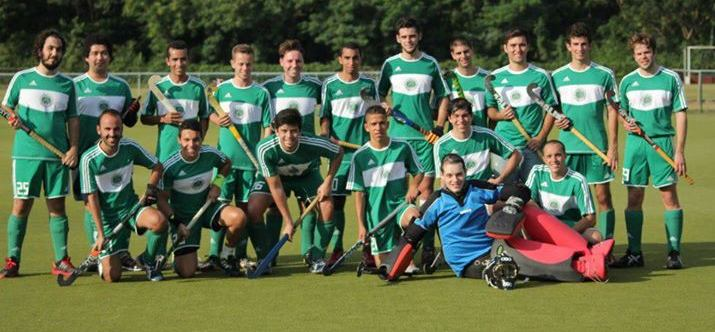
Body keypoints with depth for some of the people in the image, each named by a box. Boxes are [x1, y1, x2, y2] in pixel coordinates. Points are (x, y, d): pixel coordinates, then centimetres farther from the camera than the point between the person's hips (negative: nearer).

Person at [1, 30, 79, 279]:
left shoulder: (67, 84, 9)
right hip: (26, 153, -2)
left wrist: (74, 147, -1)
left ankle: (61, 261, 10)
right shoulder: (22, 78, 4)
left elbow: (72, 119, 12)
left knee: (57, 207, 4)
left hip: (57, 156, 2)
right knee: (20, 207, -1)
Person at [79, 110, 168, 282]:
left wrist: (150, 189, -8)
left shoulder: (130, 147, -6)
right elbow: (92, 198, -11)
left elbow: (157, 167, 9)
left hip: (132, 206, 3)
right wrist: (101, 234, -15)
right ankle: (102, 258, 27)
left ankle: (149, 260, -2)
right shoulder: (89, 159, -15)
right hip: (107, 216, -2)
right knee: (112, 276, -12)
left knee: (159, 221, -32)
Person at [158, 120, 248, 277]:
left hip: (208, 207, 3)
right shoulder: (170, 167, -20)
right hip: (183, 217, -3)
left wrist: (217, 184, -3)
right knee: (186, 272, -13)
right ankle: (179, 256, 27)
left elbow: (226, 163, 14)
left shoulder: (210, 154, -11)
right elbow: (162, 200, -13)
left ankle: (227, 256, -2)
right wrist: (177, 223, -25)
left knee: (239, 217, -30)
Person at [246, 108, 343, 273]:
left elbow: (338, 153, -12)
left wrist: (327, 182, -18)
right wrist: (288, 221, -27)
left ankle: (316, 256, -2)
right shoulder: (265, 149, -36)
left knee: (327, 207, -22)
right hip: (273, 177, 0)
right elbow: (276, 187, -28)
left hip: (307, 175, 1)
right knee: (253, 210, -23)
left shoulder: (314, 144, -35)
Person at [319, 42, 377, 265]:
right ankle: (337, 249, 7)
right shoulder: (330, 85, 4)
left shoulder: (368, 84, 8)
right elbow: (325, 115, 6)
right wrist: (325, 134, -11)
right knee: (336, 200, -1)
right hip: (340, 149, -1)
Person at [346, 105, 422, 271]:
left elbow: (419, 172, 13)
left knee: (414, 216, -37)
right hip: (376, 212, 0)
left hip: (400, 203, 0)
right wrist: (361, 225, -4)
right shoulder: (360, 156, -3)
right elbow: (359, 193, 0)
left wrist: (413, 186, -10)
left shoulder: (402, 147, -2)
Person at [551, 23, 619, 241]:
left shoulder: (604, 74, 3)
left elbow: (612, 111, 3)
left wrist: (613, 146, -3)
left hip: (598, 145, -1)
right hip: (568, 145, 2)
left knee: (603, 196, -2)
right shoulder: (557, 76, 8)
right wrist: (556, 121, -6)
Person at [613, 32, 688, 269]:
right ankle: (634, 253, 10)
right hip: (635, 143, 3)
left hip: (662, 142, -3)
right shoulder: (627, 81, 9)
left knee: (669, 196, -4)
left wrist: (679, 151, -6)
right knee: (634, 198, 3)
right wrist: (625, 123, -5)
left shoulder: (671, 78, 0)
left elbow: (681, 115, 0)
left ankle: (674, 252, 2)